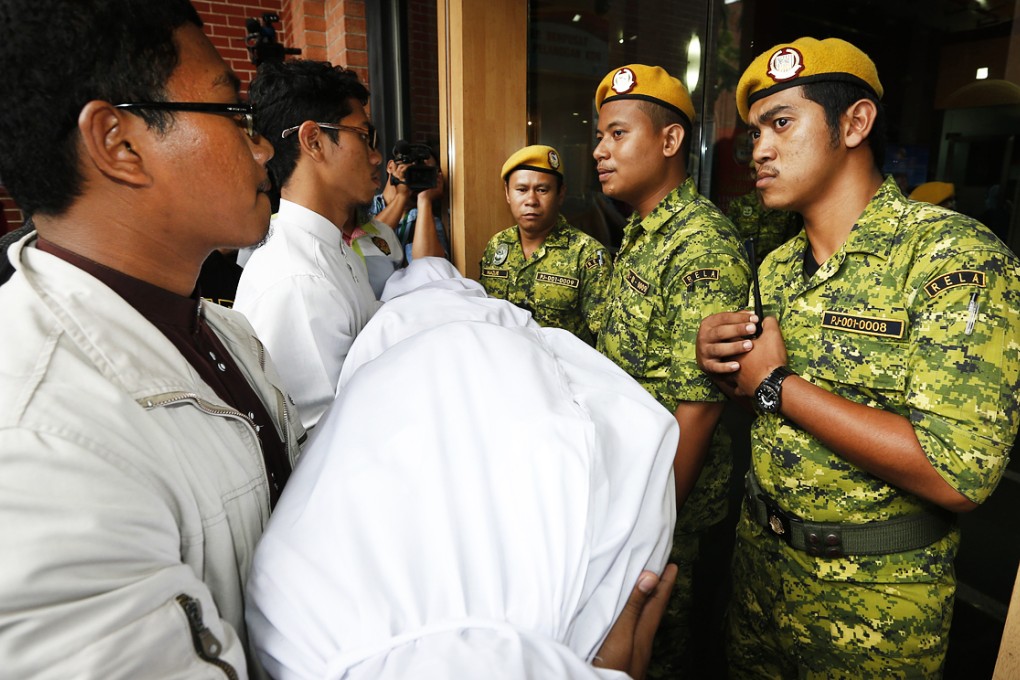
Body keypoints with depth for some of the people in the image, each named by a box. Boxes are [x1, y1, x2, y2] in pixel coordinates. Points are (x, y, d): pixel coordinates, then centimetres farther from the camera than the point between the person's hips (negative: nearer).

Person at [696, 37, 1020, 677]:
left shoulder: (955, 256, -20)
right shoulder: (778, 266, 2)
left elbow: (958, 474, -28)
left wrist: (775, 383, -24)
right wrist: (722, 361, -12)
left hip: (877, 594, -6)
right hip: (760, 555, 6)